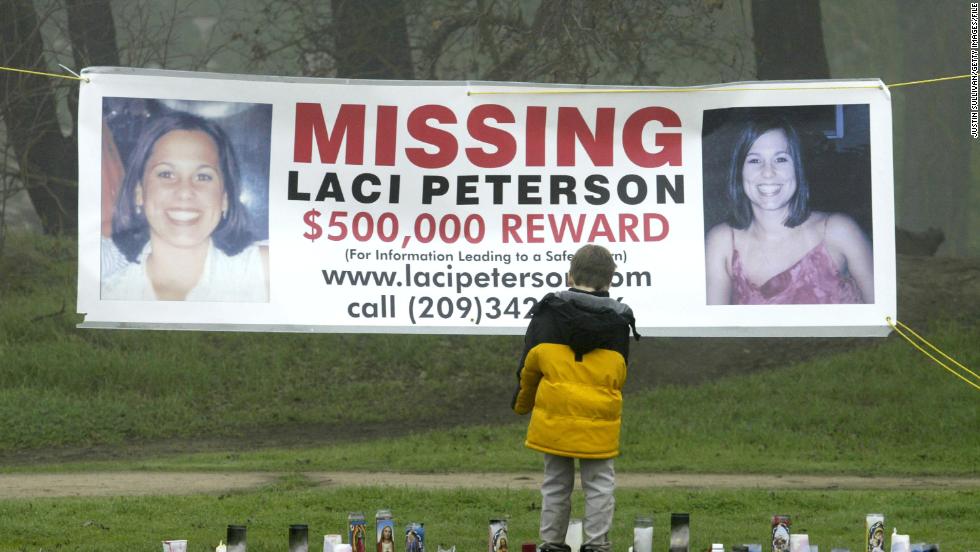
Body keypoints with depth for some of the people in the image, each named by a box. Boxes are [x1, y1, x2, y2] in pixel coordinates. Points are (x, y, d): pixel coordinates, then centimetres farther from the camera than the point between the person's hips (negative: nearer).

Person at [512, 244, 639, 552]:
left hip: (554, 415, 1)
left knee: (556, 483, 11)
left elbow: (529, 365, 5)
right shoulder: (619, 320, 1)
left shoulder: (548, 312, -1)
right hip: (599, 419, -1)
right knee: (599, 483, 7)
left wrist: (522, 403, 22)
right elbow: (620, 373, 10)